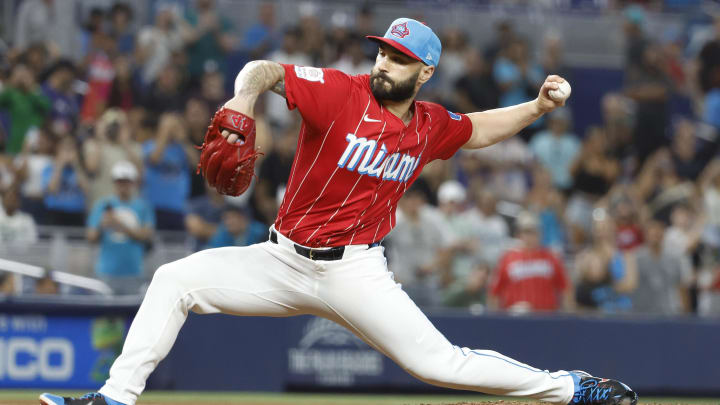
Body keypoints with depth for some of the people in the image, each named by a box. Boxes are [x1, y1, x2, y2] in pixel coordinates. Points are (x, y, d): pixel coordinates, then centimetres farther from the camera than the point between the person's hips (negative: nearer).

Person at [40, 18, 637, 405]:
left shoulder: (430, 126, 3)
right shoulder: (340, 93, -8)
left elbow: (477, 130, 24)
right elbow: (267, 71, -14)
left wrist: (537, 109, 10)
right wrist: (245, 96, -37)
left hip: (354, 272, -1)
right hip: (283, 260, 1)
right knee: (175, 280, -13)